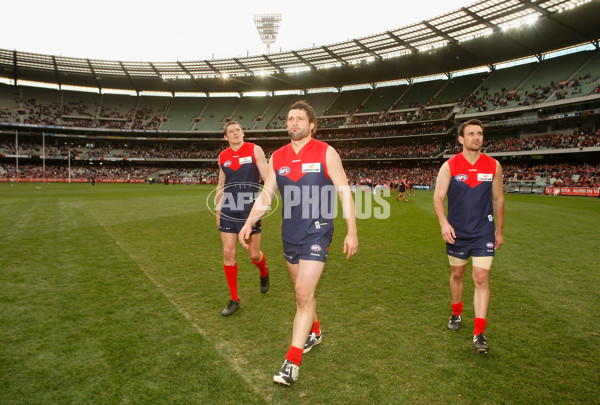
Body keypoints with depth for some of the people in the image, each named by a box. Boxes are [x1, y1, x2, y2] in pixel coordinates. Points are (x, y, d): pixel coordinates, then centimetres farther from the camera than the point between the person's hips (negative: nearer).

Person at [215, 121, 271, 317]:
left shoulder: (255, 150, -3)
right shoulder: (223, 156, 8)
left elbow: (267, 177, -7)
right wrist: (217, 210, 16)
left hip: (250, 210, -3)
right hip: (228, 211, 3)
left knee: (254, 254, 4)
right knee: (228, 253, -1)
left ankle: (264, 273, 42)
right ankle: (234, 300, 13)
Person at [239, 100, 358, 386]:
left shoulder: (326, 153, -5)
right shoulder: (277, 157, 7)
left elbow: (344, 192, -4)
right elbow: (266, 194, 9)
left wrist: (352, 231, -8)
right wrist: (249, 222, -4)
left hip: (316, 233, -5)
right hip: (289, 234, 5)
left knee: (304, 294, -9)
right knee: (303, 291, 18)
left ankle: (292, 362, 1)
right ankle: (314, 333, 42)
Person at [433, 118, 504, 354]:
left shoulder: (494, 166, 1)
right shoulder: (449, 166, -5)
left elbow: (498, 200, 9)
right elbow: (438, 197, -9)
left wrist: (499, 231, 11)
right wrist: (444, 223, -24)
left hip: (483, 233, 0)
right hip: (457, 233, 0)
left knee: (481, 278, -6)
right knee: (457, 274, 14)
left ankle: (479, 332, 1)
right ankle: (456, 313, 38)